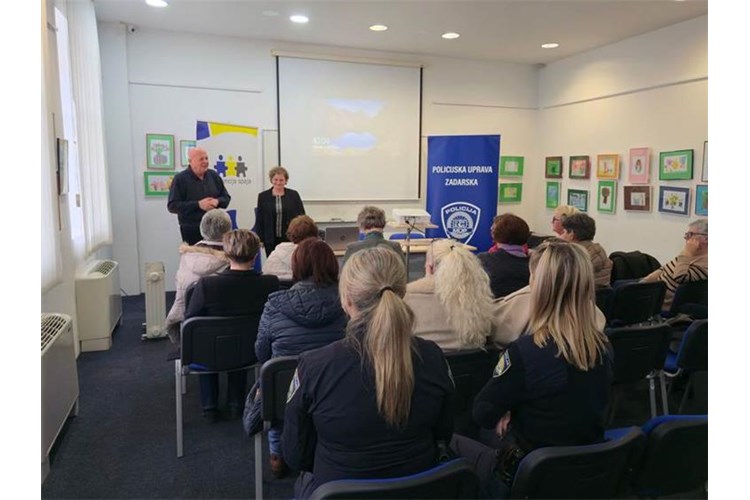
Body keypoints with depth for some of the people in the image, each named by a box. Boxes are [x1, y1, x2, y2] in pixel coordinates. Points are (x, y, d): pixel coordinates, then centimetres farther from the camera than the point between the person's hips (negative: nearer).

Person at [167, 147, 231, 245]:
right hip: (191, 230, -4)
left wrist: (217, 201, -11)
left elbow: (226, 197, 14)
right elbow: (172, 205, -11)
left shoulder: (214, 176, 8)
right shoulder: (180, 179, -5)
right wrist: (198, 204, -20)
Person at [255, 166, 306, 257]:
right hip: (271, 240, 1)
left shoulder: (294, 195, 3)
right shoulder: (263, 196, 4)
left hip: (290, 238, 0)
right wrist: (260, 239, 1)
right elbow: (259, 220, 5)